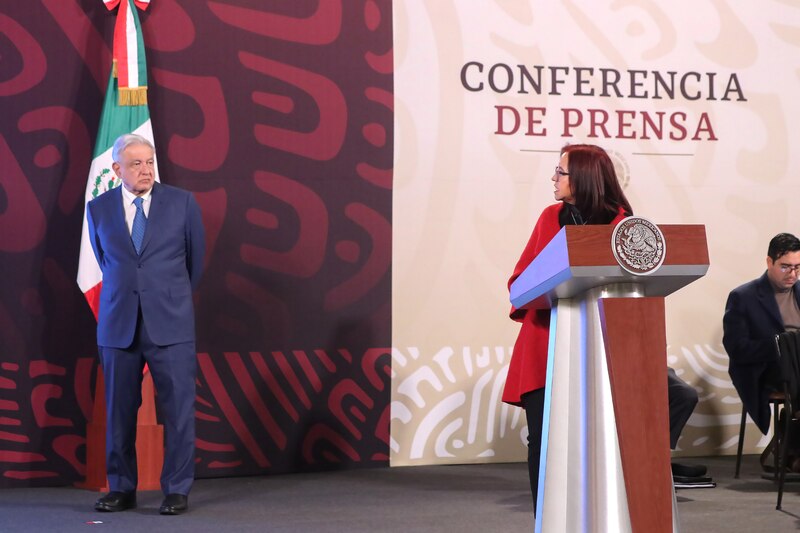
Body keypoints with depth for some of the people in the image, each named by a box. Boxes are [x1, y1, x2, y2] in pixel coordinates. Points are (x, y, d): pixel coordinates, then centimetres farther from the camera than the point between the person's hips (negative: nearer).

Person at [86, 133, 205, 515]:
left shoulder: (182, 203, 2)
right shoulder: (99, 209, 5)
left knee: (178, 408, -2)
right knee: (119, 410, 6)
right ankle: (121, 489, 17)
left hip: (170, 322, -1)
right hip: (118, 323, 2)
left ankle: (177, 490, 8)